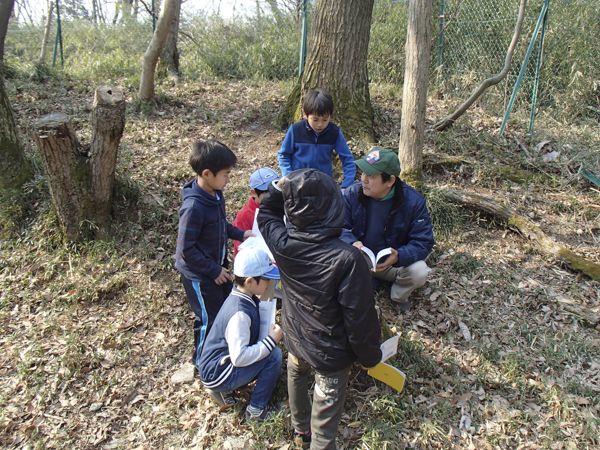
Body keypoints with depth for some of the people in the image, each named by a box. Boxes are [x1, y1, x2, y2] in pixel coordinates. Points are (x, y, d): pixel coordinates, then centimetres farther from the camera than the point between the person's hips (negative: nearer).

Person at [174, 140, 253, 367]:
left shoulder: (216, 194, -5)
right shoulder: (193, 207, -31)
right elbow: (186, 250, -25)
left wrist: (240, 234, -1)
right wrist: (214, 271, -19)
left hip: (217, 265, 8)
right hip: (199, 274, -8)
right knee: (209, 319, 9)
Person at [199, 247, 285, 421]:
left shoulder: (245, 298, -1)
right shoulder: (239, 313, -29)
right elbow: (239, 357, -31)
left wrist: (274, 333, -2)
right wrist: (272, 340, -23)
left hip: (218, 362, 9)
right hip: (215, 375, -9)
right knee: (274, 355, -19)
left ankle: (225, 389, 12)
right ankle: (256, 410, -1)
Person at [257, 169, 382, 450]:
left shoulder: (281, 243, -21)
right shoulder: (347, 259, -34)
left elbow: (266, 214, 5)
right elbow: (360, 317, -23)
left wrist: (279, 188, -10)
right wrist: (369, 355, -6)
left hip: (295, 339, 6)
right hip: (330, 353, -5)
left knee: (296, 373, 36)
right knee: (324, 420, 15)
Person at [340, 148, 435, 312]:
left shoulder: (413, 201, -18)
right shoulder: (352, 194, -14)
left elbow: (424, 242, -17)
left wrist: (399, 256, -37)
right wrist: (352, 243, -35)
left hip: (395, 262, 0)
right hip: (361, 260, 1)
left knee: (419, 272, -30)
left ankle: (398, 296, 6)